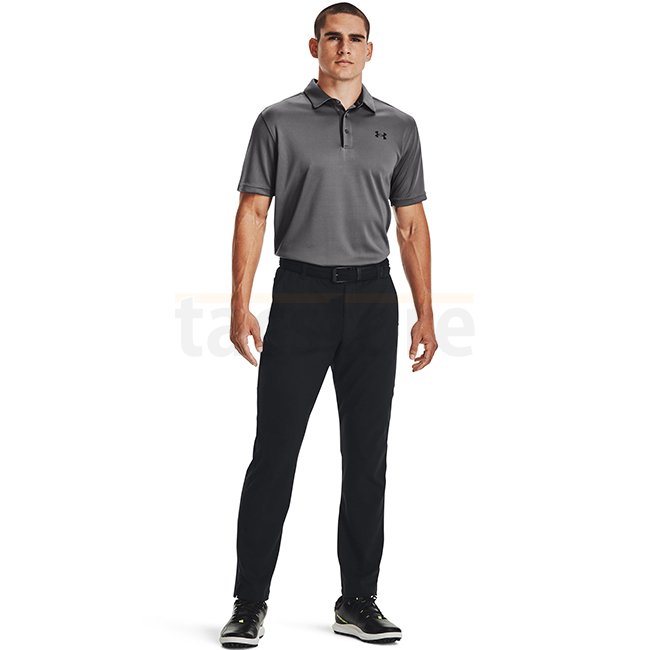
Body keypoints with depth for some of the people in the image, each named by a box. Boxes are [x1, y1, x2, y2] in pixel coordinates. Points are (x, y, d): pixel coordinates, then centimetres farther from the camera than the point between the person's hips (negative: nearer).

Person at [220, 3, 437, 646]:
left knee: (366, 457, 6)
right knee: (274, 453, -2)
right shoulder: (278, 122, 3)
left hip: (373, 300, 3)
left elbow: (412, 224, 10)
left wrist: (425, 313, 4)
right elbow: (252, 213, 0)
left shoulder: (398, 126, 10)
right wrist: (240, 305, -10)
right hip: (301, 297, -2)